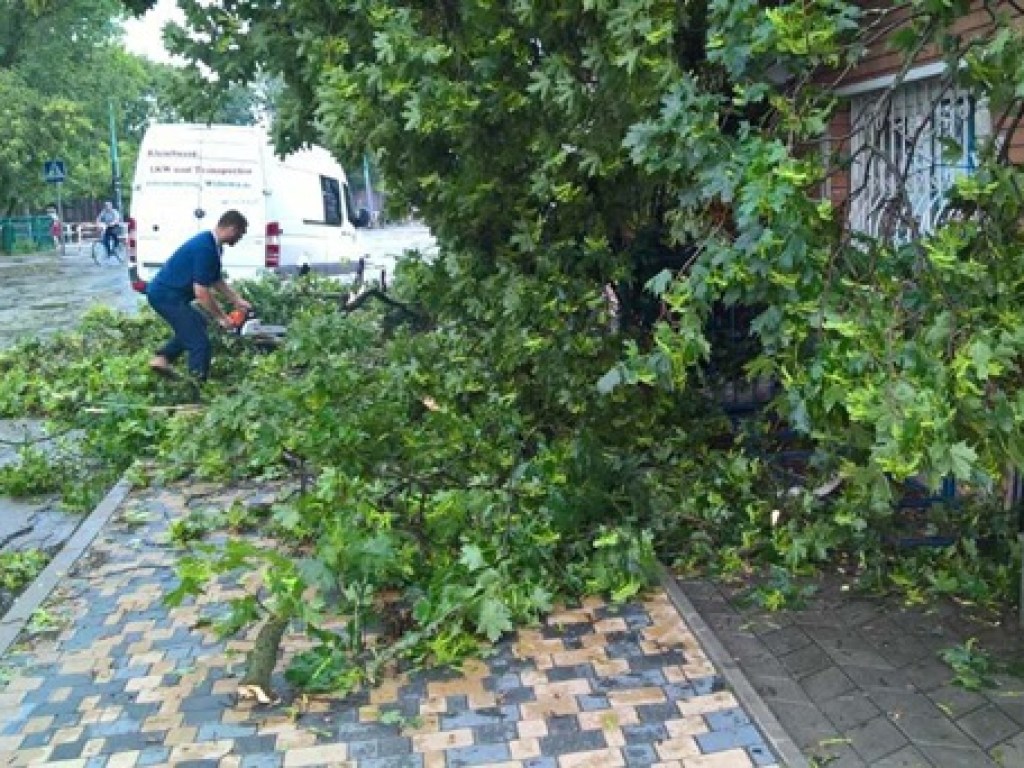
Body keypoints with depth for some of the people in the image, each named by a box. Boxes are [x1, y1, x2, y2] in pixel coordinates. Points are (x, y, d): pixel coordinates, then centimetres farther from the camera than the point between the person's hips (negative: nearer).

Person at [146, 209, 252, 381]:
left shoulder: (213, 245, 7)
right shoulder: (205, 248, -23)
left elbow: (217, 281, 21)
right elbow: (201, 293, -24)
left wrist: (238, 301, 17)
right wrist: (221, 318, -14)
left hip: (167, 294, 11)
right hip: (166, 295, -11)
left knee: (196, 324, 29)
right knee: (200, 344, -10)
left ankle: (162, 358, 24)